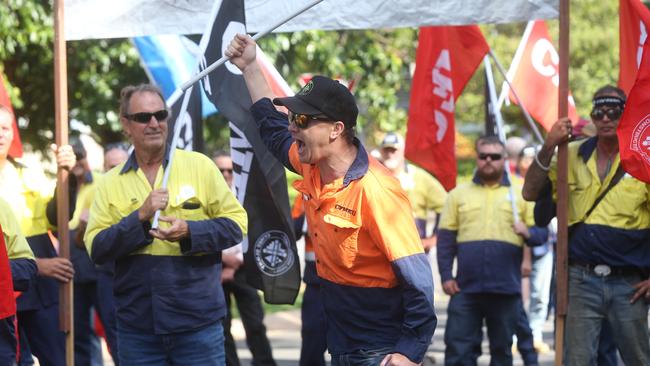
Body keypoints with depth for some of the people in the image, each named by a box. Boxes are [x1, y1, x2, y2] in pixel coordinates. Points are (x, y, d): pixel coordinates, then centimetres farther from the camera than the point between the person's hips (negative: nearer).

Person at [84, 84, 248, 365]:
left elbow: (236, 223, 2)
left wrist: (190, 231, -15)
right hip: (136, 328, 1)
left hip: (198, 320, -1)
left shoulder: (199, 165, 3)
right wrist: (140, 217, -15)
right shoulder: (111, 183, 6)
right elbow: (95, 249, -2)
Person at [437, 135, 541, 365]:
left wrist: (528, 232, -14)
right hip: (465, 288, 0)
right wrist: (446, 276, -2)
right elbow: (445, 240, 8)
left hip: (506, 289, 0)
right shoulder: (458, 194, 11)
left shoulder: (521, 194, 11)